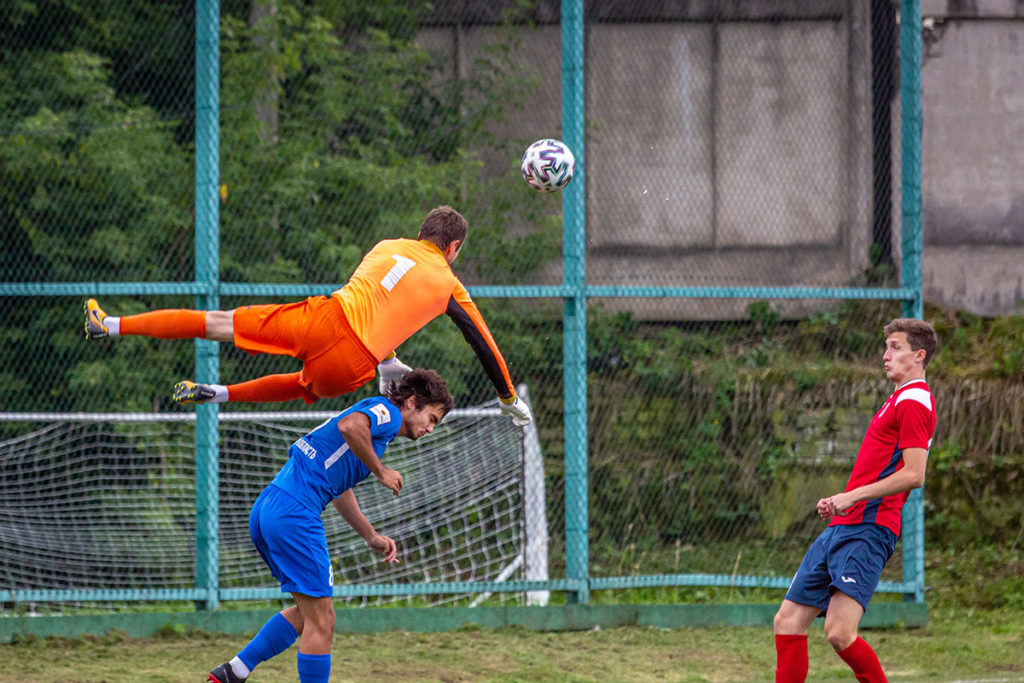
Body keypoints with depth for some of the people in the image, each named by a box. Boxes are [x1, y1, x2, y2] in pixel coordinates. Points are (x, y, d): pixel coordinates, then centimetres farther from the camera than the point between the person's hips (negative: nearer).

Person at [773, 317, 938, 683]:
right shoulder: (899, 400, 23)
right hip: (841, 527, 10)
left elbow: (913, 474, -19)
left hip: (865, 530, -10)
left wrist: (853, 496, -17)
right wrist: (838, 503, 17)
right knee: (788, 620, 6)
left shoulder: (913, 402, -9)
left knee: (839, 632, -22)